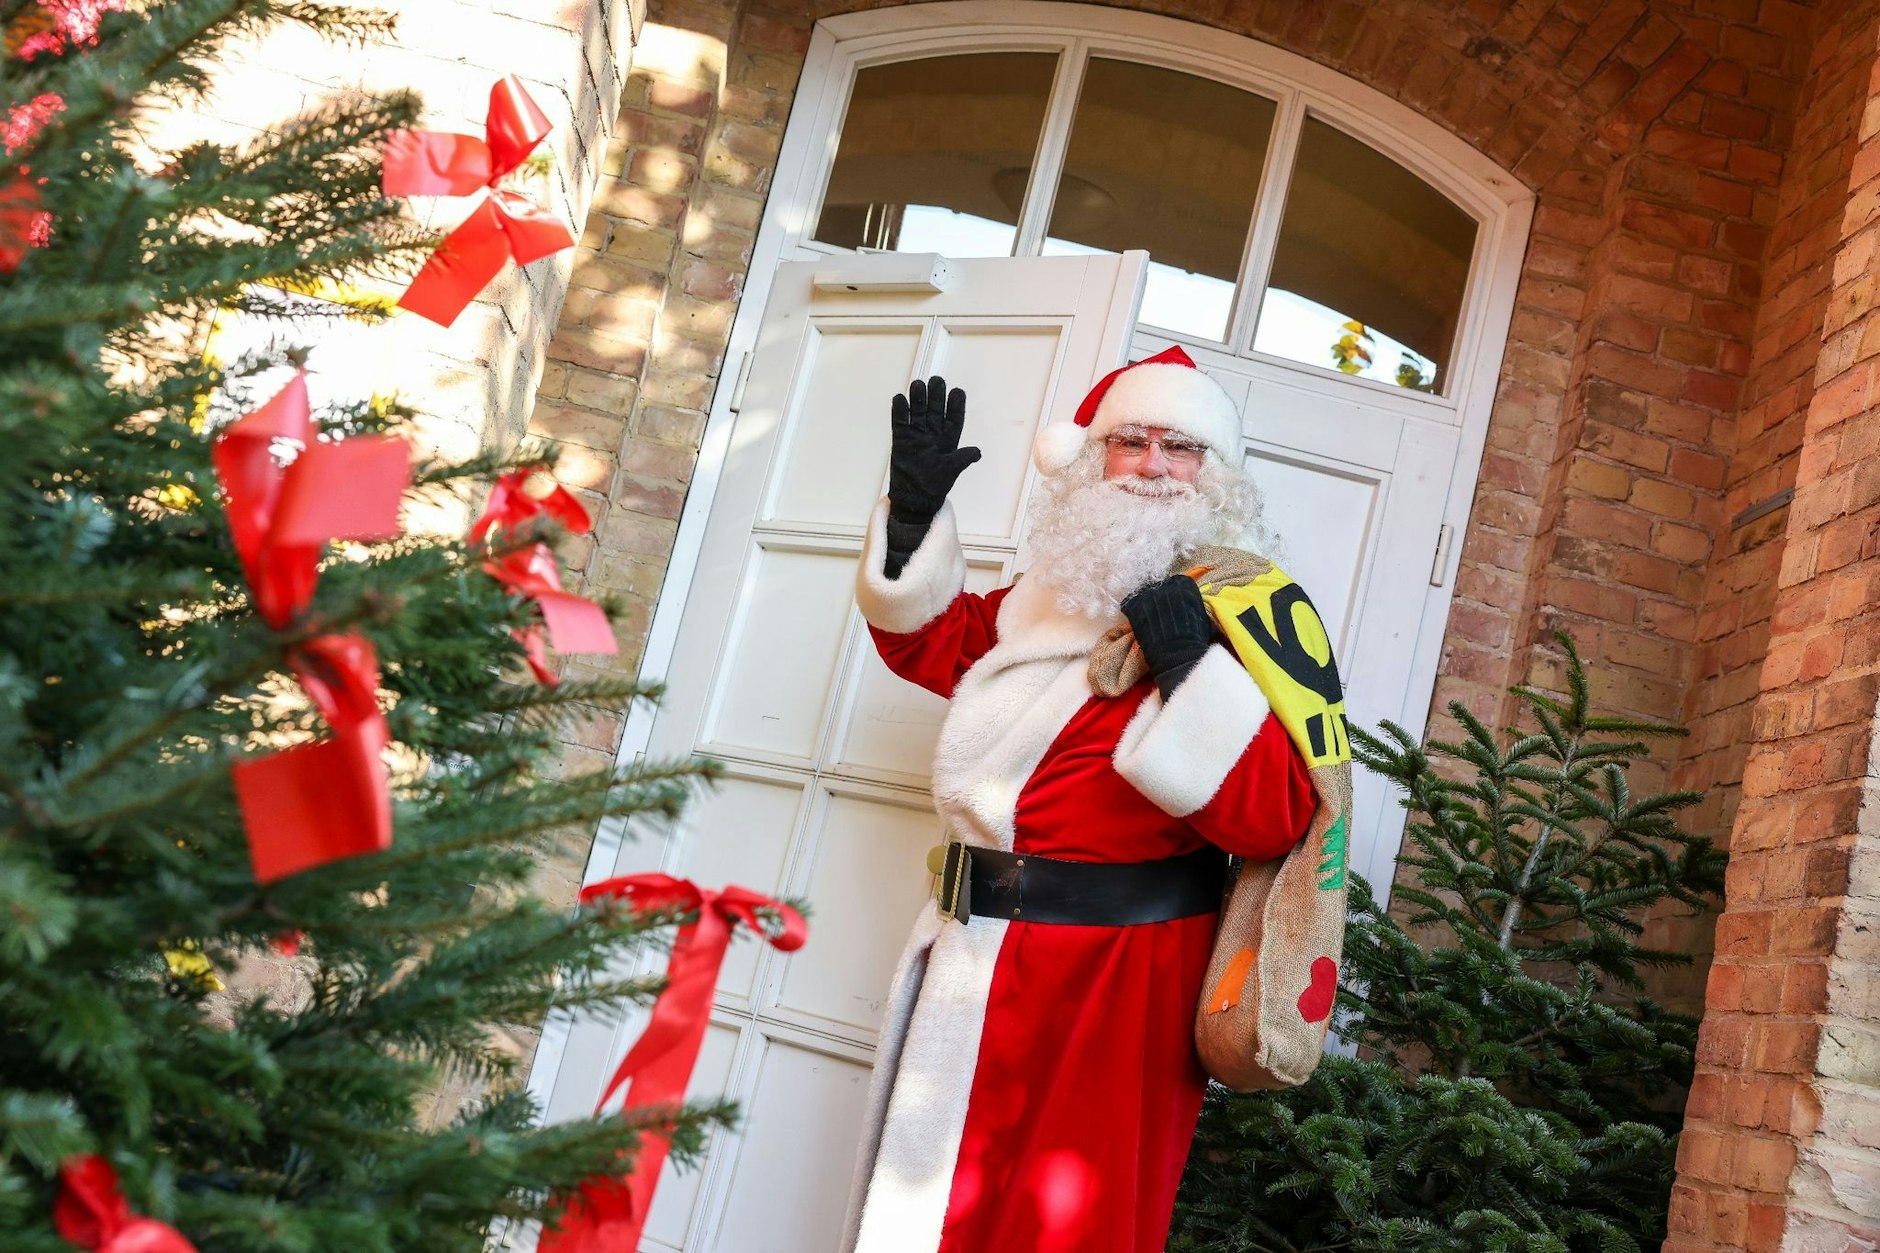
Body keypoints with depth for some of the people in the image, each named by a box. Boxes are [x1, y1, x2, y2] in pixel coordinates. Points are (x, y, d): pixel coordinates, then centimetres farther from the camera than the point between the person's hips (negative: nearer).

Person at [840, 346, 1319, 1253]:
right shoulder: (1059, 588, 8)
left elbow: (1273, 820, -22)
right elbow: (931, 641, 24)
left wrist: (1192, 669, -31)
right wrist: (915, 512, 10)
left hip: (1115, 974, -7)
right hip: (983, 955, 8)